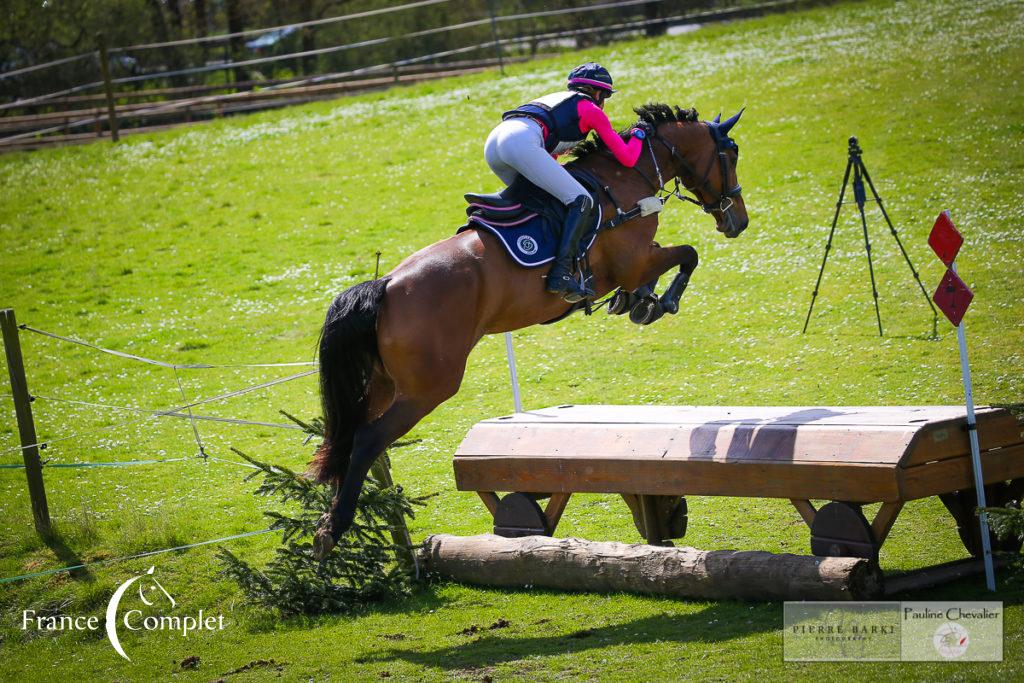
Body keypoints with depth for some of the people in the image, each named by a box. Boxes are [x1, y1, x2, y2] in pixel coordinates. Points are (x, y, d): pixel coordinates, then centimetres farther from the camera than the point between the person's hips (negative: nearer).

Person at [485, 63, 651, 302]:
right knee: (581, 201, -8)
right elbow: (627, 159, 15)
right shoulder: (591, 109, 17)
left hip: (492, 142, 8)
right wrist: (638, 133, 33)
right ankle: (560, 274, -22)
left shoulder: (557, 99, 38)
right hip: (521, 142, -8)